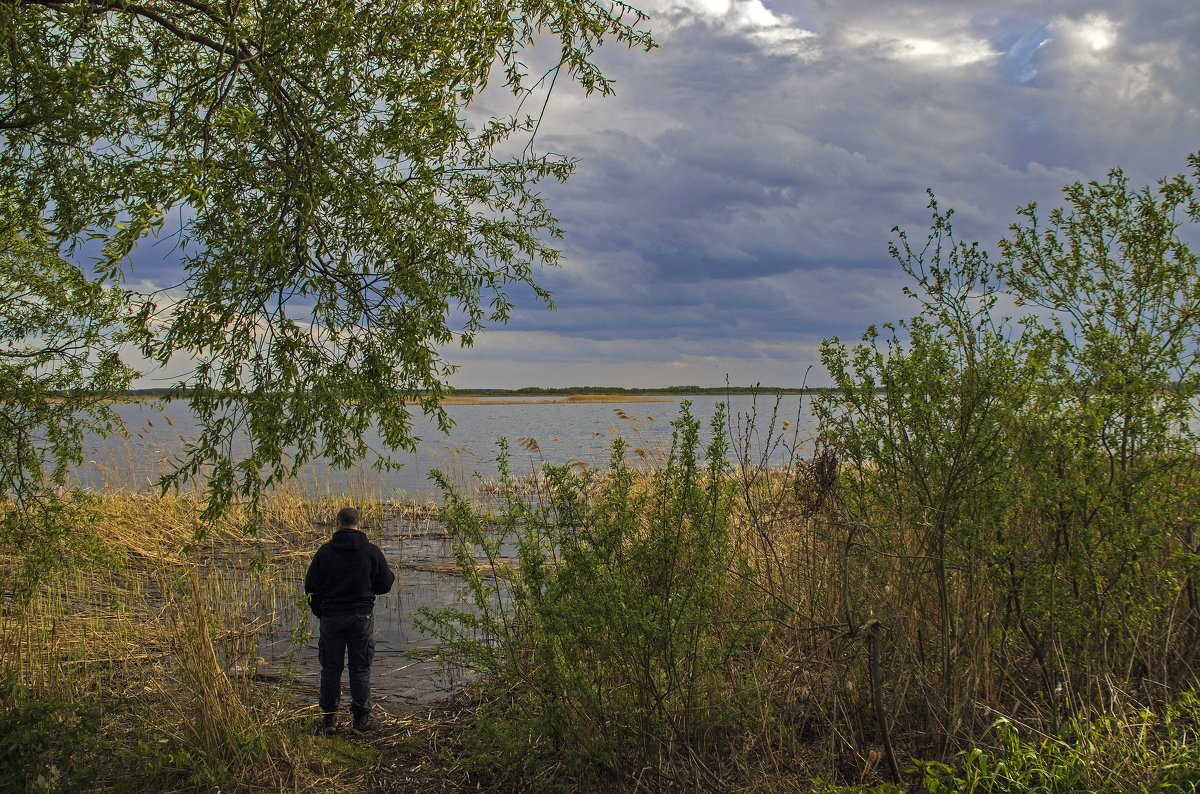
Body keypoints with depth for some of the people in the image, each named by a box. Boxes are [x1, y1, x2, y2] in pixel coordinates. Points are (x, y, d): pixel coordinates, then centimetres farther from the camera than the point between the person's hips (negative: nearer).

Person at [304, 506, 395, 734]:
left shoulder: (325, 551, -2)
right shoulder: (371, 551, -5)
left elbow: (311, 586, 1)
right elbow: (385, 584, 0)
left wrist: (319, 611, 15)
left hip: (331, 618, 1)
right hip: (361, 617, -1)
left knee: (331, 669, 10)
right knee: (360, 670, 6)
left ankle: (329, 717, 14)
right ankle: (362, 719, 9)